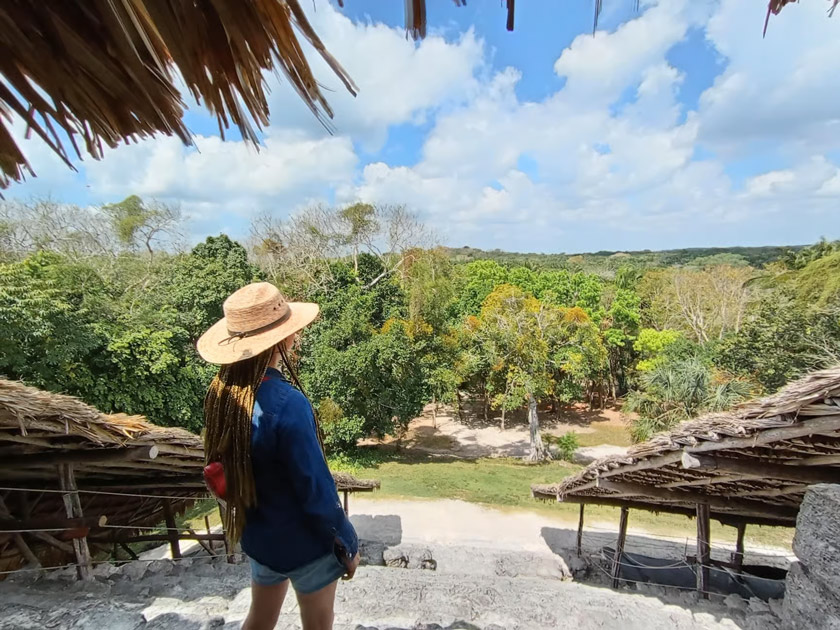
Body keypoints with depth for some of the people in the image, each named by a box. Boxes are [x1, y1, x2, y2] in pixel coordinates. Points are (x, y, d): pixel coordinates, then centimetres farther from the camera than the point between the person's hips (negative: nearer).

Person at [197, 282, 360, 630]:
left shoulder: (222, 392, -10)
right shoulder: (286, 402, -33)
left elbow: (224, 465, 4)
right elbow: (316, 490, -26)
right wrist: (347, 544, -10)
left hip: (257, 534, 6)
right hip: (303, 541, -6)